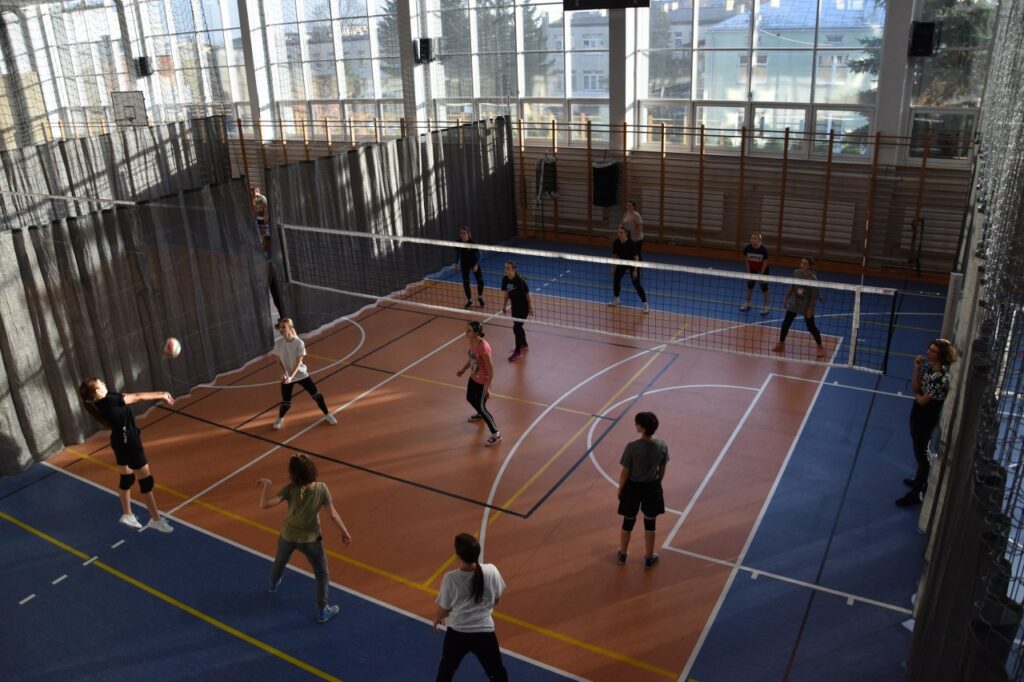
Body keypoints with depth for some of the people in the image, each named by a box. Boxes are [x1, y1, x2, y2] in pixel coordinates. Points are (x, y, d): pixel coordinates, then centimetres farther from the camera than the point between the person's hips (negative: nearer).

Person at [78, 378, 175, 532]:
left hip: (121, 442, 10)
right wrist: (160, 396, -8)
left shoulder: (105, 401, -1)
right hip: (128, 443, -10)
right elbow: (137, 397, -19)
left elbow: (131, 396, 2)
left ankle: (127, 515, 36)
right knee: (146, 480, -1)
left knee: (126, 477, 22)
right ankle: (155, 519, 8)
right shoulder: (109, 401, -27)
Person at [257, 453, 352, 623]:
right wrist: (345, 532, -6)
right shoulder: (321, 489, -25)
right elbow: (333, 515, -19)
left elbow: (264, 505, -32)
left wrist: (266, 485, -18)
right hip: (310, 539, -2)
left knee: (280, 560, 35)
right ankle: (322, 611, 26)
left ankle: (274, 584, 64)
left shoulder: (291, 489, -27)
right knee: (322, 574, 18)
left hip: (288, 535, 2)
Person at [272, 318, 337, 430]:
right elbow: (279, 360, -1)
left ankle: (327, 415, 22)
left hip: (301, 374, -1)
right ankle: (280, 418, 35)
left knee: (316, 395, 1)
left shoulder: (299, 343, -17)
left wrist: (291, 376, -29)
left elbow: (298, 362, -18)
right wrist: (284, 373, -18)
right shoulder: (278, 343, -10)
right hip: (286, 377, 1)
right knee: (286, 402, 3)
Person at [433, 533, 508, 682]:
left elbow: (443, 609, -9)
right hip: (484, 632, 1)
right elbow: (496, 600, 0)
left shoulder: (450, 578, -22)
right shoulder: (491, 571, -17)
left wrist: (436, 619, 14)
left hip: (457, 633, 0)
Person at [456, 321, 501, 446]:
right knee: (470, 398, 29)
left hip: (483, 381, -9)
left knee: (481, 406, 0)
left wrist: (487, 388, -25)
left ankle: (496, 434, 15)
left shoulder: (484, 347, -33)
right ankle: (481, 414, 62)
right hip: (473, 377, 9)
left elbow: (491, 370, -28)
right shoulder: (472, 342, -8)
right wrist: (463, 370, 8)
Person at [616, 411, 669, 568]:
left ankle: (622, 554, 38)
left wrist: (620, 489, 3)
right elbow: (662, 470, -1)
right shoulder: (662, 446, -14)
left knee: (628, 522, 19)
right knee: (649, 524, 20)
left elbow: (625, 472, -14)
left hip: (633, 487, -2)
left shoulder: (632, 447, -25)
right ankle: (649, 558, 36)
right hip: (652, 487, 2)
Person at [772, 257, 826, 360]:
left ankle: (820, 347, 24)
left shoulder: (813, 279, -20)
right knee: (786, 323, 6)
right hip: (794, 303, 4)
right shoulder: (796, 272, -7)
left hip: (806, 306, -4)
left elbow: (814, 296, -15)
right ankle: (781, 344, 23)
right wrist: (786, 298, 10)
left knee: (811, 327, 6)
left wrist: (810, 309, -16)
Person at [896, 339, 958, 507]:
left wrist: (917, 393, -1)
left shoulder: (942, 378, -30)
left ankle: (917, 493, 17)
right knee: (920, 452, 24)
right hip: (918, 414, 8)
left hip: (927, 419, -8)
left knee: (922, 454, 5)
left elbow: (922, 400, -23)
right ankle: (921, 480, 44)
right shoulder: (928, 366, -4)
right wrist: (917, 368, -14)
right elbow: (916, 388, -4)